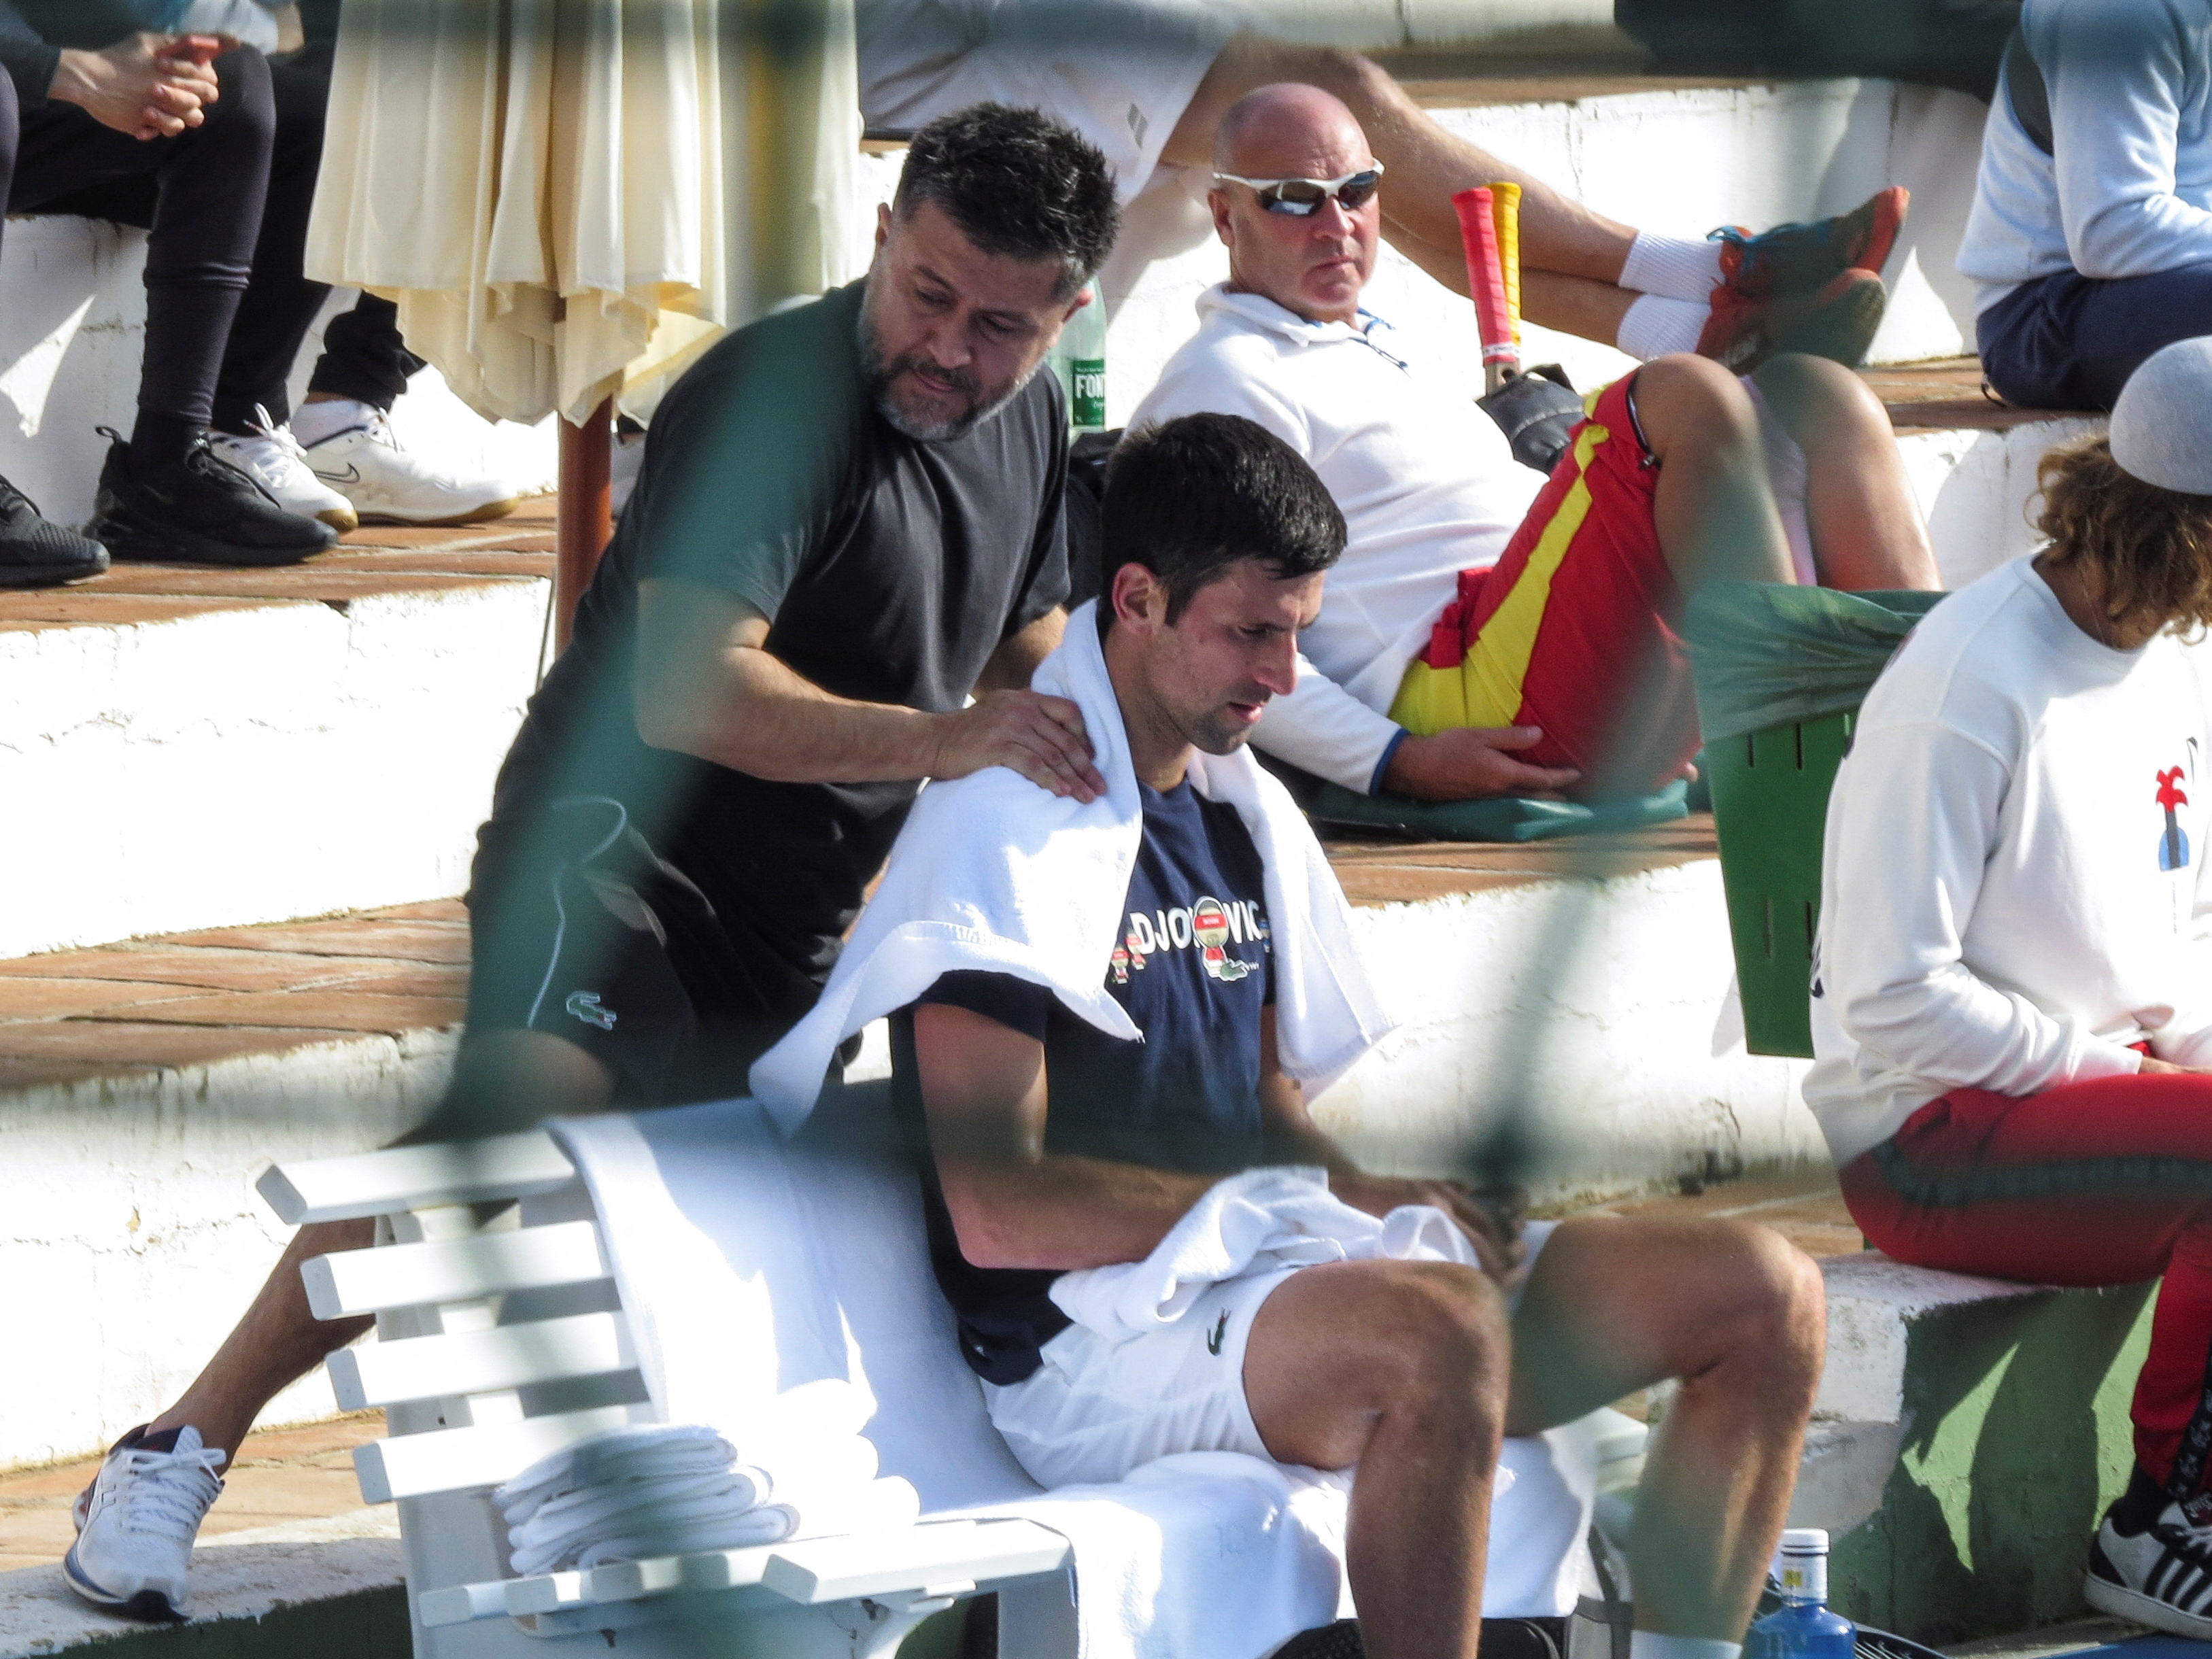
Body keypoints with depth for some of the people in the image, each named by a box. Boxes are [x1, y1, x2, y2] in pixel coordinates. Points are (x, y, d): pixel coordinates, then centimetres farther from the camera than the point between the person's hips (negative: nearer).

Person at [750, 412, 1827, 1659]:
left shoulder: (1247, 814, 18)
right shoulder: (1011, 828, -9)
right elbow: (997, 1213, -16)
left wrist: (1386, 1197, -1)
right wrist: (1332, 1204, -16)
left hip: (1271, 1279, 9)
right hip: (1098, 1339, -9)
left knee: (1764, 1291, -3)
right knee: (1439, 1335, -40)